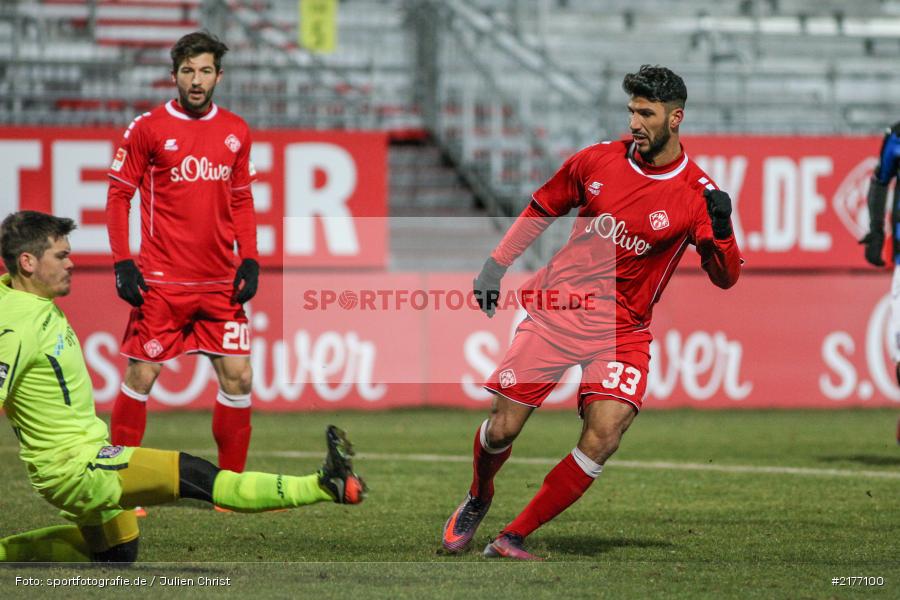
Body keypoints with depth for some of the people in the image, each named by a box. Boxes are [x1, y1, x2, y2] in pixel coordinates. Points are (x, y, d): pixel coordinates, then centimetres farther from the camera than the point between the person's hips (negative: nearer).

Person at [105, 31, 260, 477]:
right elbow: (118, 194, -1)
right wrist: (123, 264, -9)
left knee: (238, 377, -1)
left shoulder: (235, 132, 8)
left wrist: (250, 261, 4)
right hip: (161, 283, -4)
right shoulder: (148, 127, -3)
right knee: (140, 376, -2)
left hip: (221, 282, 4)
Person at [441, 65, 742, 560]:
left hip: (623, 329, -2)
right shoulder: (598, 160, 2)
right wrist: (496, 265, 15)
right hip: (556, 309, 2)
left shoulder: (695, 194, -6)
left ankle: (514, 537, -8)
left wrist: (721, 231, -24)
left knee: (603, 436, -21)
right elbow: (541, 208, 18)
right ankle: (477, 501, 31)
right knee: (501, 428, -4)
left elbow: (725, 277, -5)